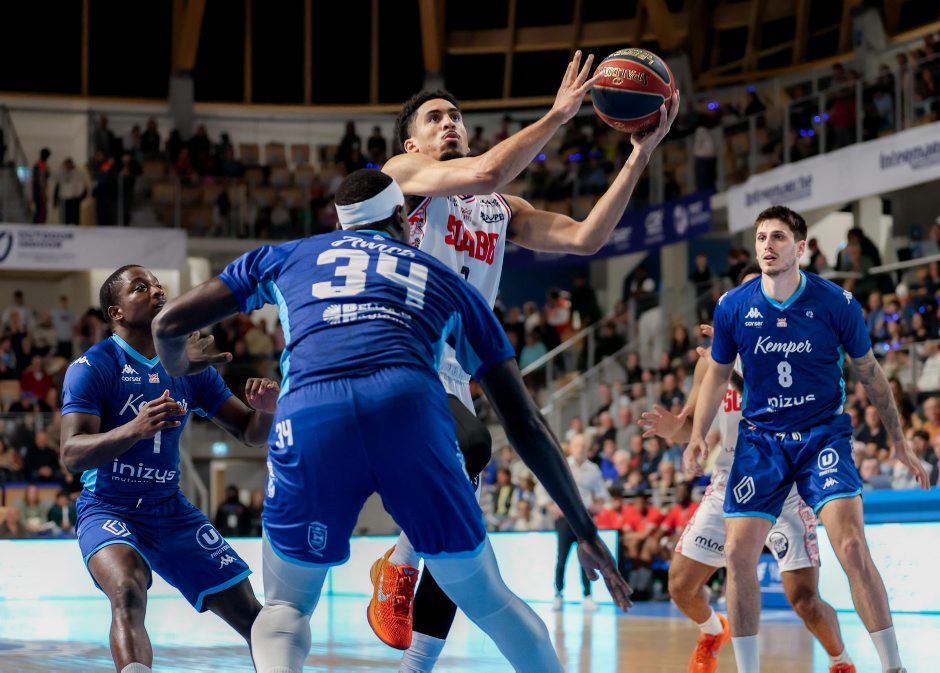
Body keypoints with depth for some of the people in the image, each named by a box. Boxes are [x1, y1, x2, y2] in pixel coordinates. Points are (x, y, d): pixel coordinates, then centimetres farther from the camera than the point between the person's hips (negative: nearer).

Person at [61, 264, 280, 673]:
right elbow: (71, 455, -20)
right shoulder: (92, 367, -10)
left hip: (170, 511, 5)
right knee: (128, 593, -36)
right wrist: (134, 429, -38)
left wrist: (266, 410, -15)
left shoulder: (191, 367, 6)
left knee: (250, 615, 2)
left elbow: (250, 433, 10)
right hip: (108, 508, -5)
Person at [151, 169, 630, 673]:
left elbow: (168, 325, 32)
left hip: (308, 415, 0)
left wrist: (182, 370, 57)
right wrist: (585, 532, 36)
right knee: (486, 600, 21)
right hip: (410, 408, 0)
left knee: (285, 607, 19)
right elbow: (526, 425, 31)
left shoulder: (286, 255, 33)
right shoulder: (446, 281, 34)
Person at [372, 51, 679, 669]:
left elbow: (585, 237, 9)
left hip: (452, 376, 7)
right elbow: (485, 172, -15)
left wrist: (641, 156, 3)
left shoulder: (501, 211, 23)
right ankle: (399, 563, -11)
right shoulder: (403, 172, 4)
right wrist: (558, 116, -8)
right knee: (469, 445, -34)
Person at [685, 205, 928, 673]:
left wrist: (898, 440, 8)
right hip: (760, 438, 2)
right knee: (738, 554, -7)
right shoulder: (733, 307, -6)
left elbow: (869, 372, 4)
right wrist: (698, 436, 2)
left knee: (851, 547, -20)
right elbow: (717, 374, 11)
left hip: (823, 435, -2)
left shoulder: (836, 303, -10)